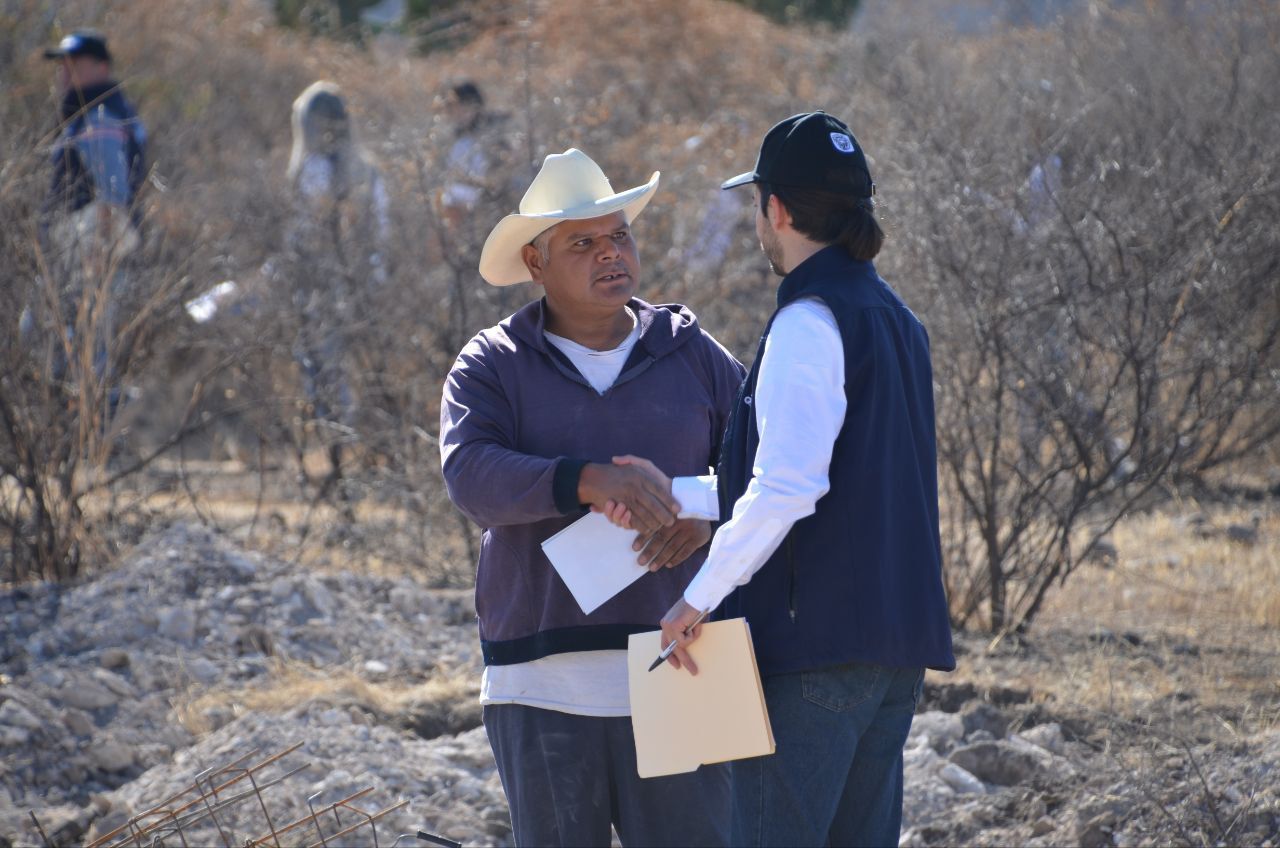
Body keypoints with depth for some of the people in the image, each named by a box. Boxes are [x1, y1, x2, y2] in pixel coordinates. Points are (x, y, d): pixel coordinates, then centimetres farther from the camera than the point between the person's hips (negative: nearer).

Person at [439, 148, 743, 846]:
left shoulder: (693, 356, 10)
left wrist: (707, 512, -16)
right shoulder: (492, 366, 5)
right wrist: (587, 481, -31)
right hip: (542, 688, 0)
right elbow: (471, 475, -14)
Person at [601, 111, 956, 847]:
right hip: (896, 642, 9)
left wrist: (701, 595, -15)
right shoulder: (896, 322, 15)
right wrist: (675, 495, 15)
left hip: (815, 637, -9)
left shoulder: (810, 322, -12)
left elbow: (786, 488, -22)